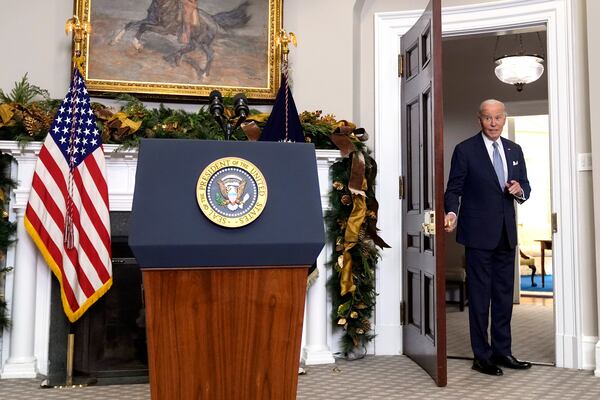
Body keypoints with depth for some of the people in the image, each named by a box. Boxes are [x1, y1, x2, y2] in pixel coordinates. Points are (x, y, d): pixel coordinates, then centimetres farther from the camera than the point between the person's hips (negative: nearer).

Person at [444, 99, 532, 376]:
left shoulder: (514, 150, 12)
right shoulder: (465, 150, -4)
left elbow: (525, 186, 17)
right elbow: (454, 189, -6)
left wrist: (519, 190, -6)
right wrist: (451, 212, -24)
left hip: (506, 233, 6)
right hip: (479, 233, -5)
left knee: (504, 294, 12)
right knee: (479, 295, 1)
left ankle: (502, 351, 25)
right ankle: (482, 356, 12)